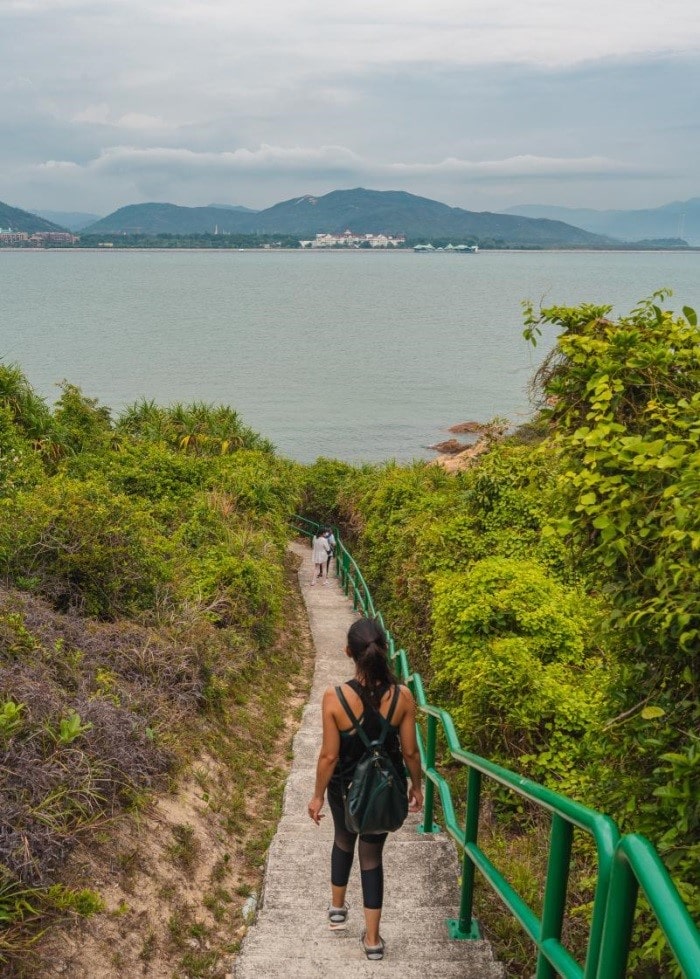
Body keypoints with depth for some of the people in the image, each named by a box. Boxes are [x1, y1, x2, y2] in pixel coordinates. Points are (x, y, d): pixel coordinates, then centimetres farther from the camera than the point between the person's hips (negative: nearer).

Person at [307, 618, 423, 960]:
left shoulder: (335, 698, -26)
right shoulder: (402, 696, -20)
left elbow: (329, 756, -17)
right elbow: (410, 751, -9)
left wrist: (317, 796, -1)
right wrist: (416, 786, 9)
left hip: (346, 787, 0)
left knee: (344, 841, 29)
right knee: (372, 855, 19)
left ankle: (337, 909, 49)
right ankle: (372, 939, 25)